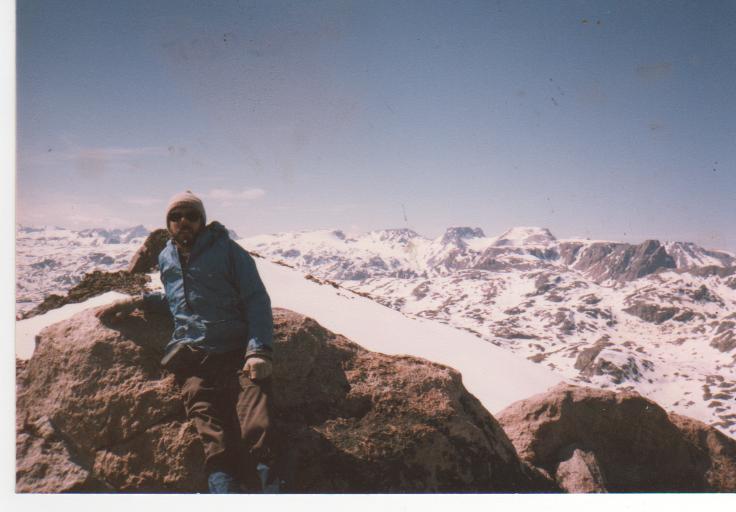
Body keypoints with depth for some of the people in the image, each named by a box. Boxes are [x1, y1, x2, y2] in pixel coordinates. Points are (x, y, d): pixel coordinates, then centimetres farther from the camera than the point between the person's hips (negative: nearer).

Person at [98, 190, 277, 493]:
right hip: (192, 360, 2)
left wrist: (259, 351, -11)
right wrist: (141, 301, 21)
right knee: (214, 439, -24)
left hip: (238, 354, -2)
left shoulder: (227, 250, 8)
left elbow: (256, 300, 3)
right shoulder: (166, 258, 23)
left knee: (257, 433, -27)